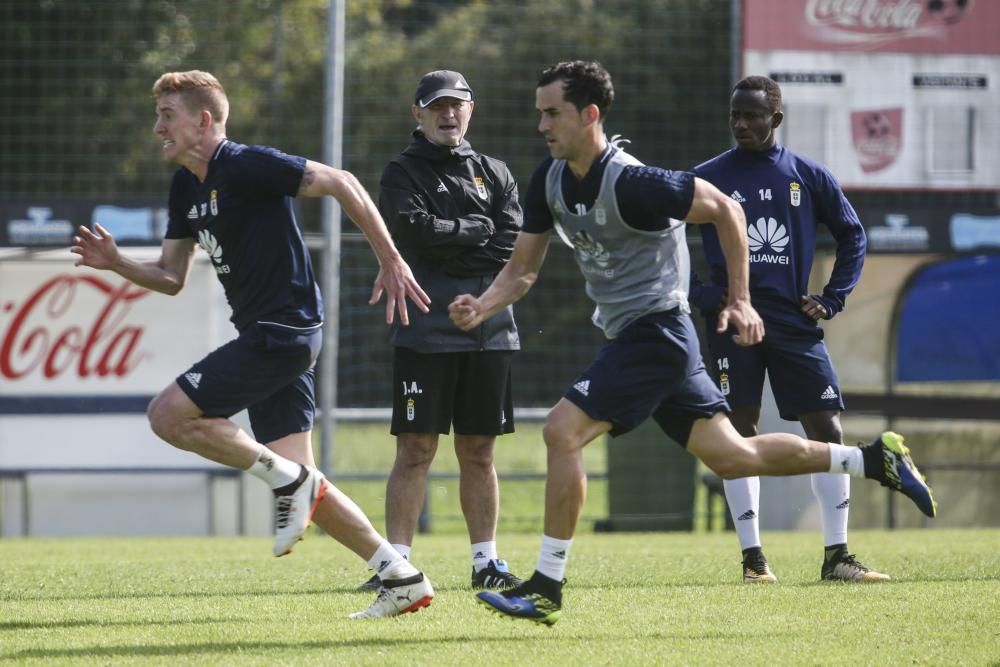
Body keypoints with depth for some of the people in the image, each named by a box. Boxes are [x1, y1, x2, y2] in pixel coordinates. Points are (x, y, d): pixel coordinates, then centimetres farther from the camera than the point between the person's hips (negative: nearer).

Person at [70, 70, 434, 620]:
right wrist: (116, 264, 0)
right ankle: (402, 579, 10)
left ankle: (287, 478, -5)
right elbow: (171, 277, 19)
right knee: (297, 478, 7)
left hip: (281, 331, -10)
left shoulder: (246, 166, -14)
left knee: (169, 415, -12)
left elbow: (339, 182, -18)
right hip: (265, 334, 10)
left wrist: (390, 260, -20)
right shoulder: (186, 186, 14)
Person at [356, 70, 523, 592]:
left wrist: (448, 251, -9)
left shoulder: (494, 174, 13)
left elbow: (514, 246, -1)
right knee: (415, 450, -6)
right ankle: (396, 562, -5)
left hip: (489, 333, 3)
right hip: (424, 332, -3)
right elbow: (416, 229, -14)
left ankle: (486, 560, 12)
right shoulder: (402, 173, 5)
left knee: (478, 451, 7)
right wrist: (479, 230, -6)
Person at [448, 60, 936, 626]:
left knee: (562, 431, -17)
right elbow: (523, 270, 10)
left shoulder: (630, 183, -21)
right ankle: (875, 460, 21)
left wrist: (740, 301, -12)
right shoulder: (550, 182, 4)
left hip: (656, 330, -9)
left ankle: (547, 589, -11)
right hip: (628, 336, 9)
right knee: (731, 457, 10)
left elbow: (725, 210, -12)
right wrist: (481, 307, -10)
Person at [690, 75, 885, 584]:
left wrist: (832, 299, 6)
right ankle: (752, 556, 1)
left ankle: (836, 556, 3)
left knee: (827, 430, -2)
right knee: (739, 432, -4)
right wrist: (703, 297, -4)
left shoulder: (809, 177, 6)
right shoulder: (708, 178, 2)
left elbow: (852, 235, 16)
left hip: (795, 324, 2)